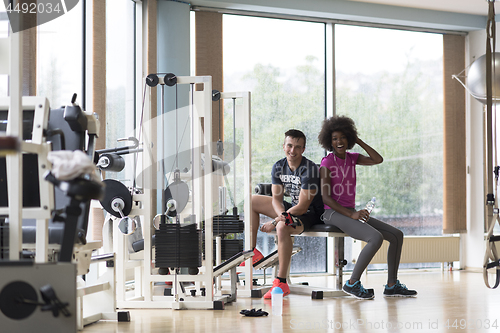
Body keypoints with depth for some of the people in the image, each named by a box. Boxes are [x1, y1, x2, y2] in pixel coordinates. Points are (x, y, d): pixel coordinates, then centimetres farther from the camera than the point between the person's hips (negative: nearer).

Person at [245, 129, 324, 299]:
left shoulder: (309, 170, -24)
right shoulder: (278, 167, -1)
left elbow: (302, 207, -26)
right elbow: (277, 198, -1)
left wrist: (275, 222, -24)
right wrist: (281, 214, -25)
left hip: (311, 213, -9)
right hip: (291, 209, 9)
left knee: (282, 227, -39)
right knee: (252, 201, 9)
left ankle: (281, 283, -36)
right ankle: (253, 252, 9)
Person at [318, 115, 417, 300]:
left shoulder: (352, 158, 12)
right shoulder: (327, 163, -9)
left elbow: (378, 160, 2)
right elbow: (326, 198, -15)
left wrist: (358, 141, 5)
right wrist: (352, 214, -23)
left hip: (350, 212, 8)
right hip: (333, 214, -8)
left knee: (396, 235, 0)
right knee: (376, 238, -28)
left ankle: (392, 285, 5)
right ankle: (352, 283, -18)